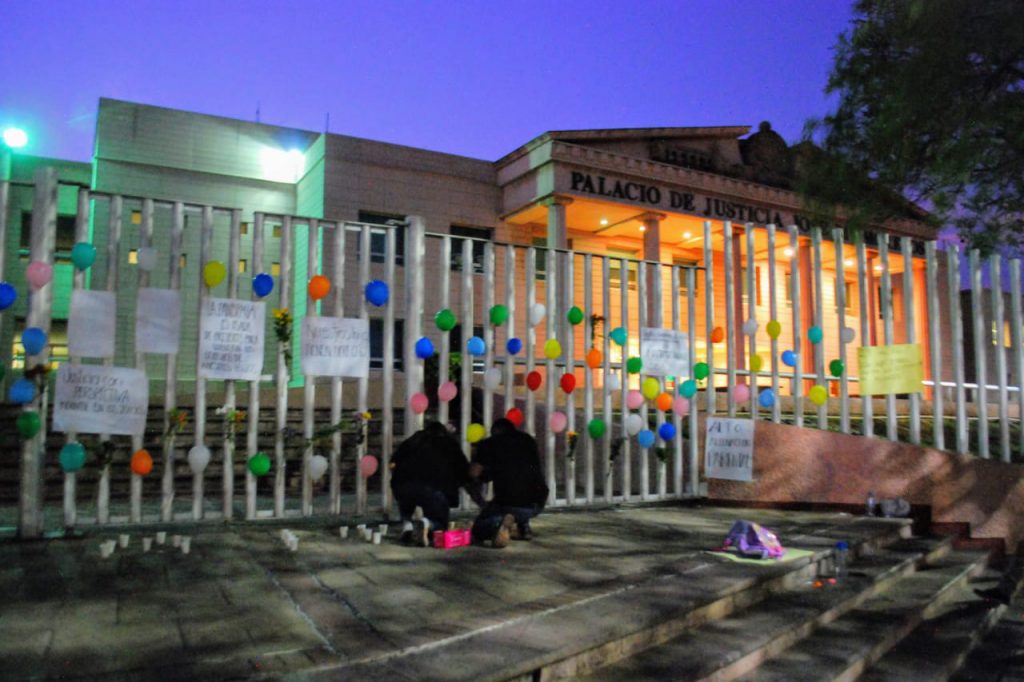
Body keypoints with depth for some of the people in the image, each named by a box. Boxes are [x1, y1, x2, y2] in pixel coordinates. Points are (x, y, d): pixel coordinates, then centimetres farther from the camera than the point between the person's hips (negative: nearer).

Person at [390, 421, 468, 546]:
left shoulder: (414, 440, 26)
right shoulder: (451, 445, 24)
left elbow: (393, 464, 21)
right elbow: (464, 471, 18)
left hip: (404, 486, 2)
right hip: (435, 489, -2)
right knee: (439, 521, 20)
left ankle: (406, 523, 10)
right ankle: (426, 523, -15)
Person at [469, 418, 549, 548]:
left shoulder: (489, 443, 6)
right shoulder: (528, 439, 18)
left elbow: (474, 473, -2)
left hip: (509, 503, -5)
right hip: (538, 504, 5)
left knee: (478, 529, 18)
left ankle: (499, 523, -14)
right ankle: (524, 528, 25)